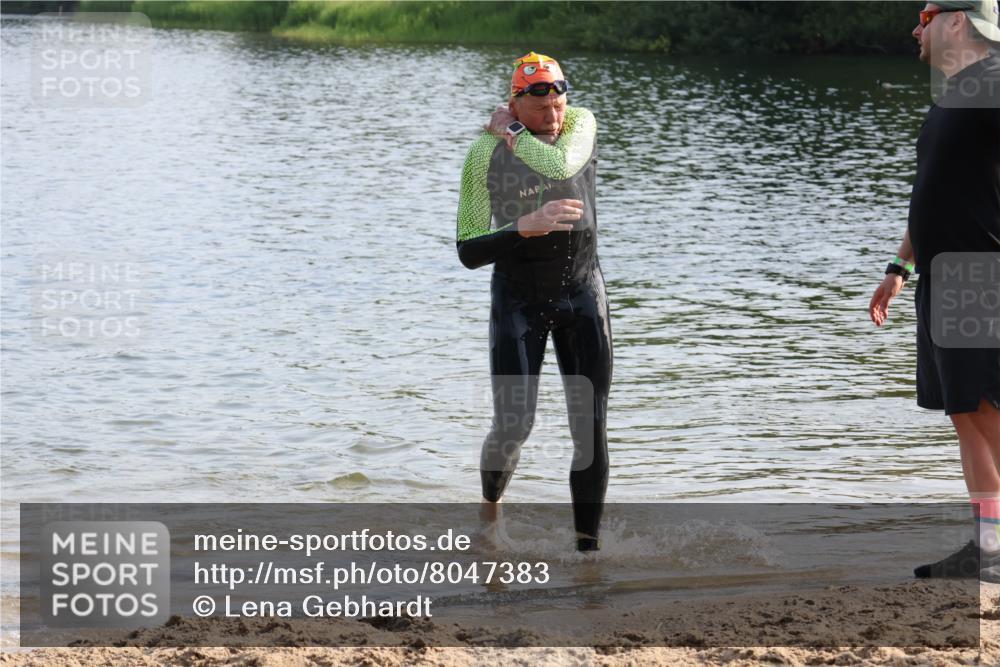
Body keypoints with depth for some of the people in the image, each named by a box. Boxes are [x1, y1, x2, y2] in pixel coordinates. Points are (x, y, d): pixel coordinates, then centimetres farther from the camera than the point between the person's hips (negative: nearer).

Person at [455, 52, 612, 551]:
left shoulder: (581, 124, -7)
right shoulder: (485, 154, -13)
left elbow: (559, 165, -31)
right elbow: (469, 252, -16)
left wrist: (512, 133, -16)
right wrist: (526, 226, -29)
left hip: (582, 295, 2)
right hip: (517, 299, -2)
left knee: (591, 431, -4)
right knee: (513, 427, -8)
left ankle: (588, 547, 3)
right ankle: (490, 506, 23)